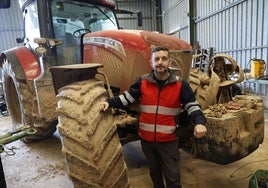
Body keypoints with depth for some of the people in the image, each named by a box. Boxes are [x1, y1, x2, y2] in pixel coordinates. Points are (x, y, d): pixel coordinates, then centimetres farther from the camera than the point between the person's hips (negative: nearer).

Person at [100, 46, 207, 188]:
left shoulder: (180, 84, -8)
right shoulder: (142, 82, -5)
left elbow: (192, 106, -4)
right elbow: (127, 98, 0)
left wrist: (200, 122, -23)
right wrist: (109, 102, -15)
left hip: (168, 140, -2)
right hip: (146, 138, 2)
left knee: (172, 177, 10)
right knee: (154, 170, 25)